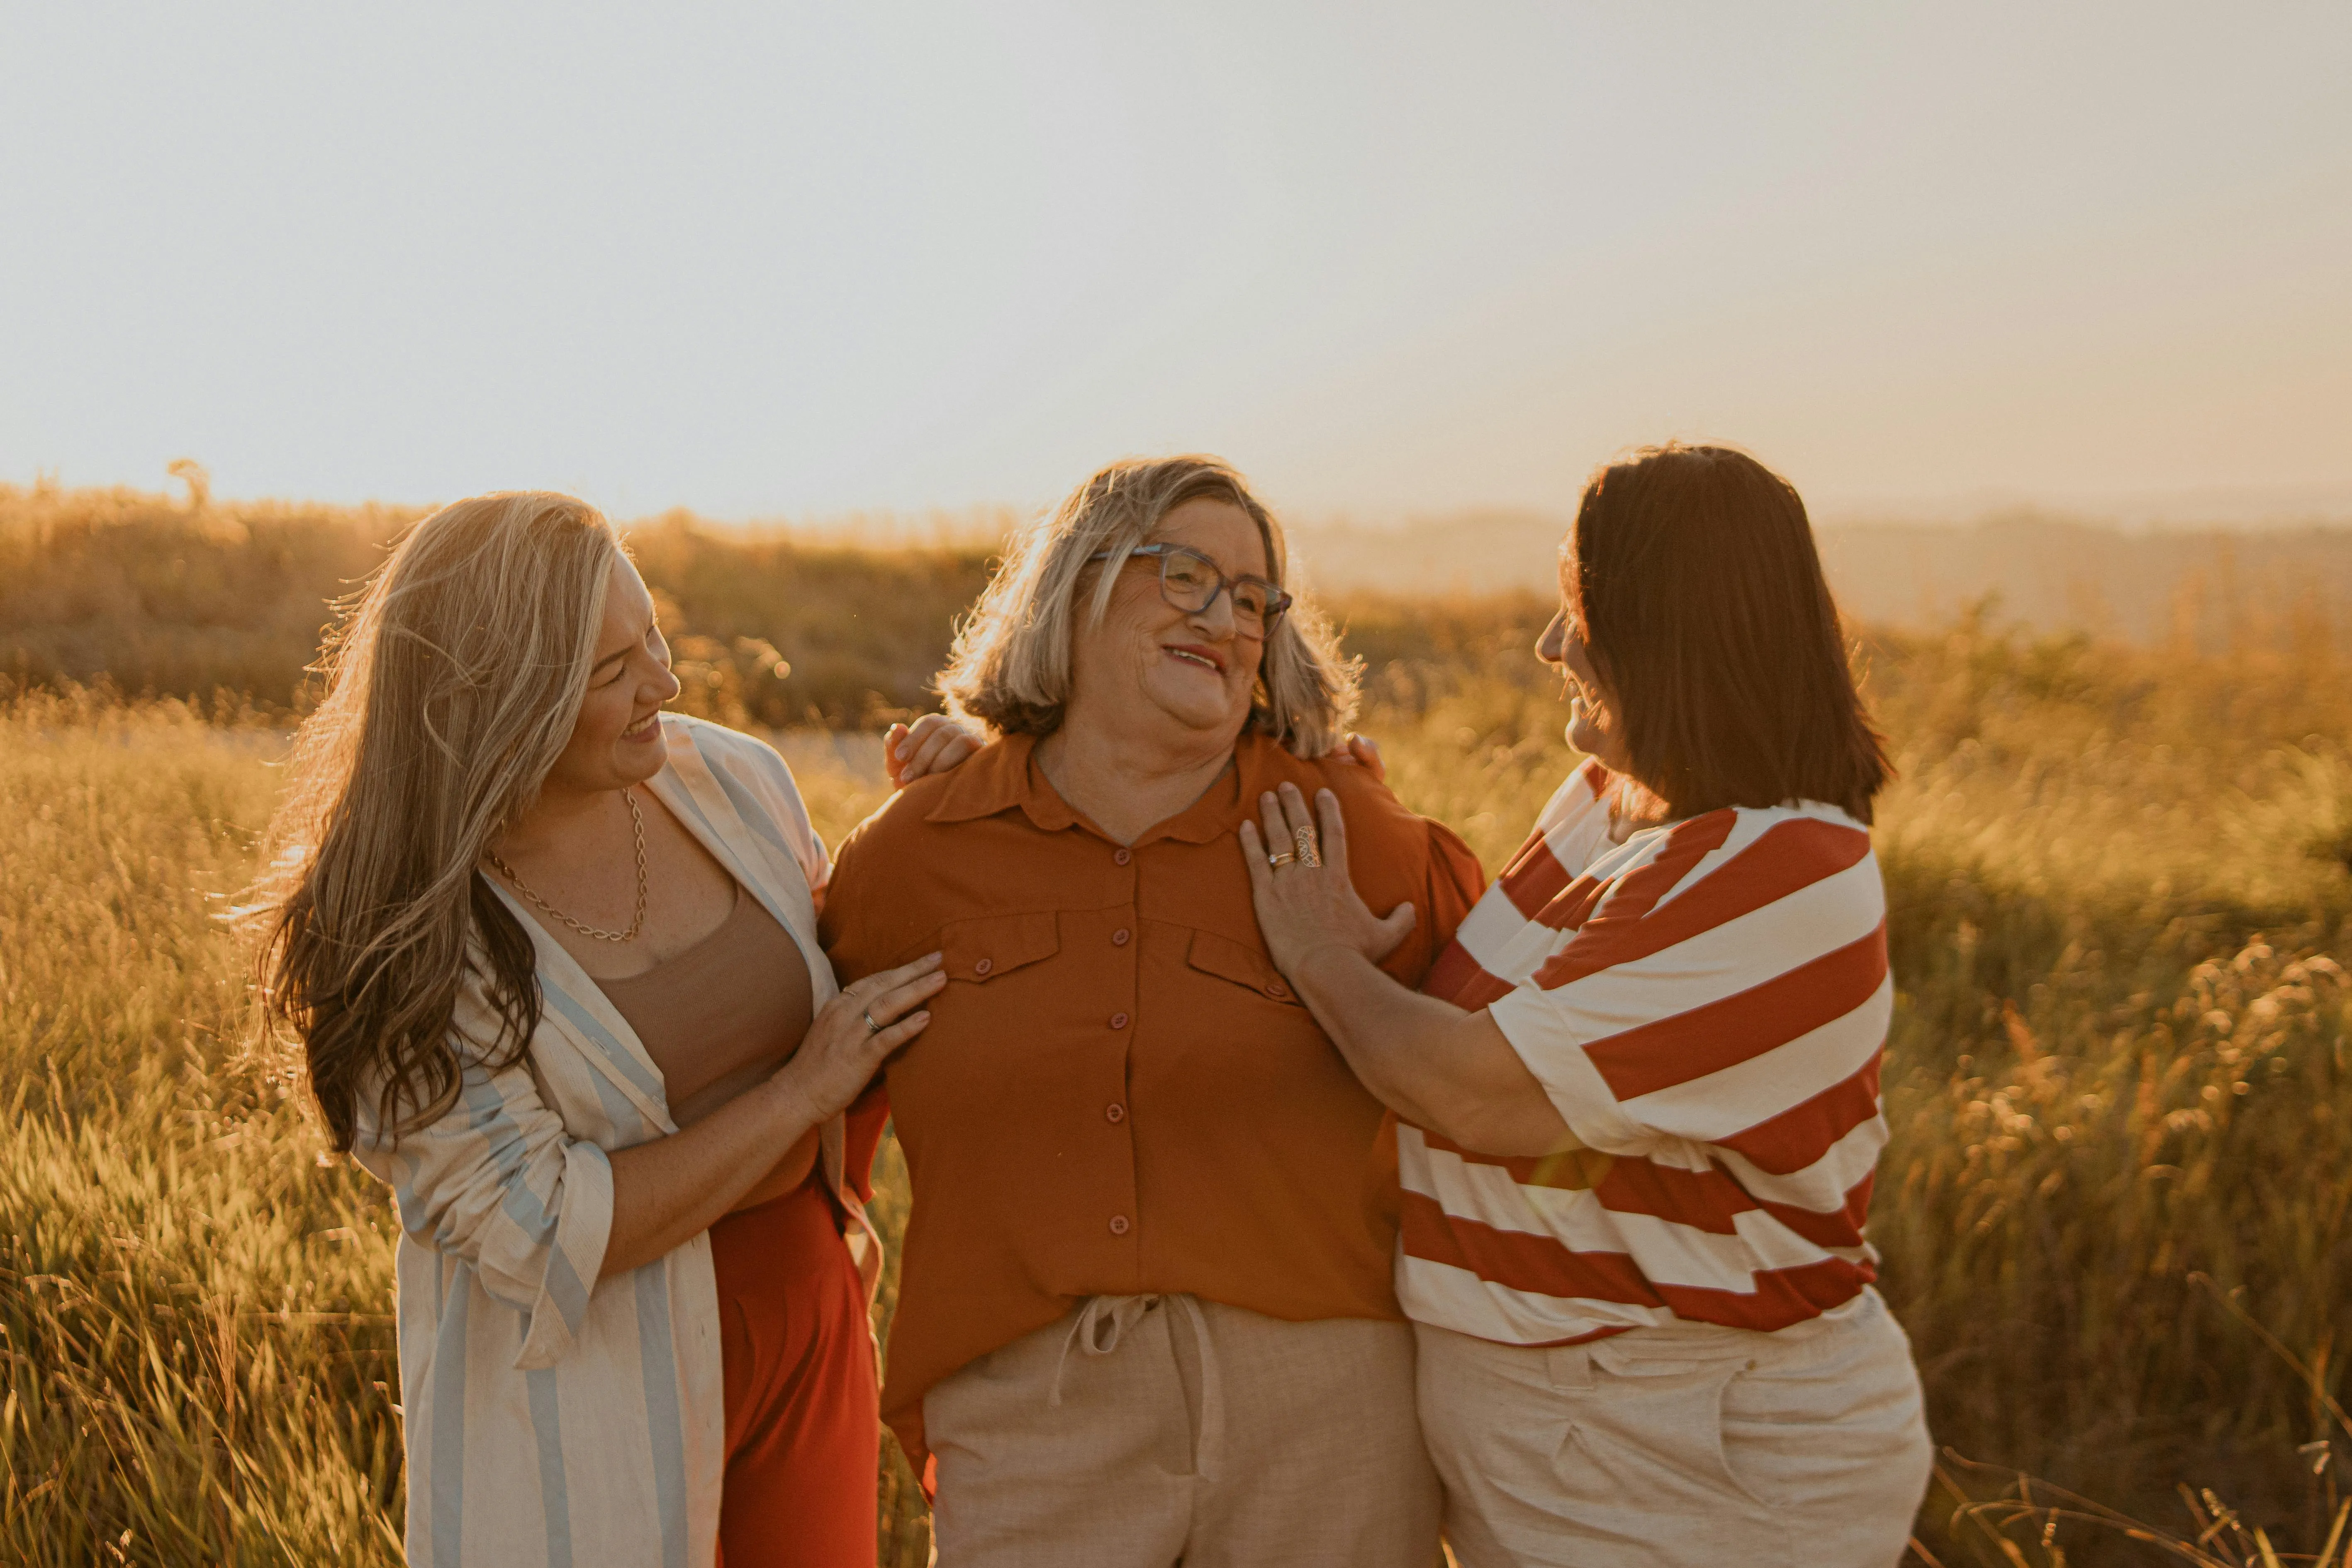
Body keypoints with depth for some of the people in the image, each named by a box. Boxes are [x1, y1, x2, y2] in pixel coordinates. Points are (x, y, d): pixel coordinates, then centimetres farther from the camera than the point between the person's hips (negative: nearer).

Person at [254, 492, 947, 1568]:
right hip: (582, 1386, -4)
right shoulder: (399, 944, -19)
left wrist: (842, 1220, 11)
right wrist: (800, 1091, -20)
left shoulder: (734, 782, -5)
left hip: (804, 1335, 5)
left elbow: (842, 984, 13)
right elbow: (541, 1238, -21)